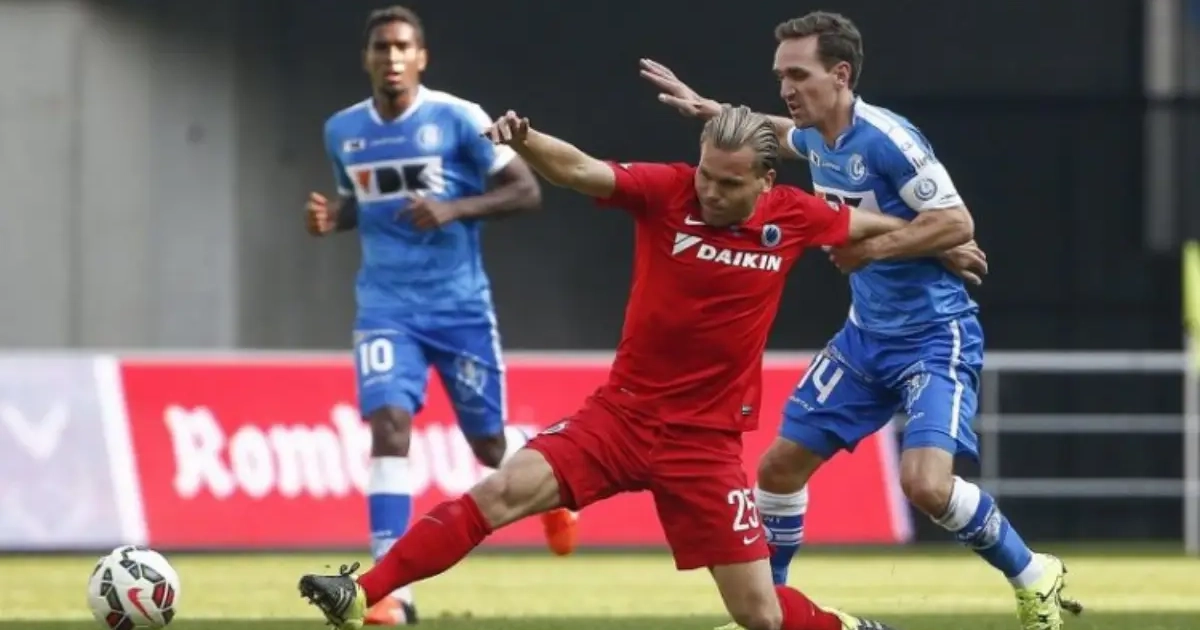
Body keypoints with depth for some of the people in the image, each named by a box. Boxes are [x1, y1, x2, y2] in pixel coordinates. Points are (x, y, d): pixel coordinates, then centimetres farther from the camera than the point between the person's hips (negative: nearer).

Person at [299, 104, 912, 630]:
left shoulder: (792, 216, -5)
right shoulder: (666, 191, -11)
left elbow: (870, 225, 17)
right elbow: (581, 171, -27)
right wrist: (524, 141, -45)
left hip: (707, 441, 0)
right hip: (622, 413, 0)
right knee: (503, 491, -20)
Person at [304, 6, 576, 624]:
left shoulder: (458, 119, -10)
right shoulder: (343, 130, 3)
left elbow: (526, 191, -9)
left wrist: (454, 209, -23)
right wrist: (331, 217, -2)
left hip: (460, 303, -2)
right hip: (387, 306, 2)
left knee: (489, 445, 9)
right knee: (389, 423, -20)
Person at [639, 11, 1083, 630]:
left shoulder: (886, 138, -22)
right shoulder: (816, 137, 3)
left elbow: (957, 222, -23)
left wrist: (870, 248, -23)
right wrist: (707, 109, 26)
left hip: (935, 336, -8)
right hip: (867, 335, 8)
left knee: (926, 484, -25)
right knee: (780, 465, 8)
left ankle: (1035, 579, -2)